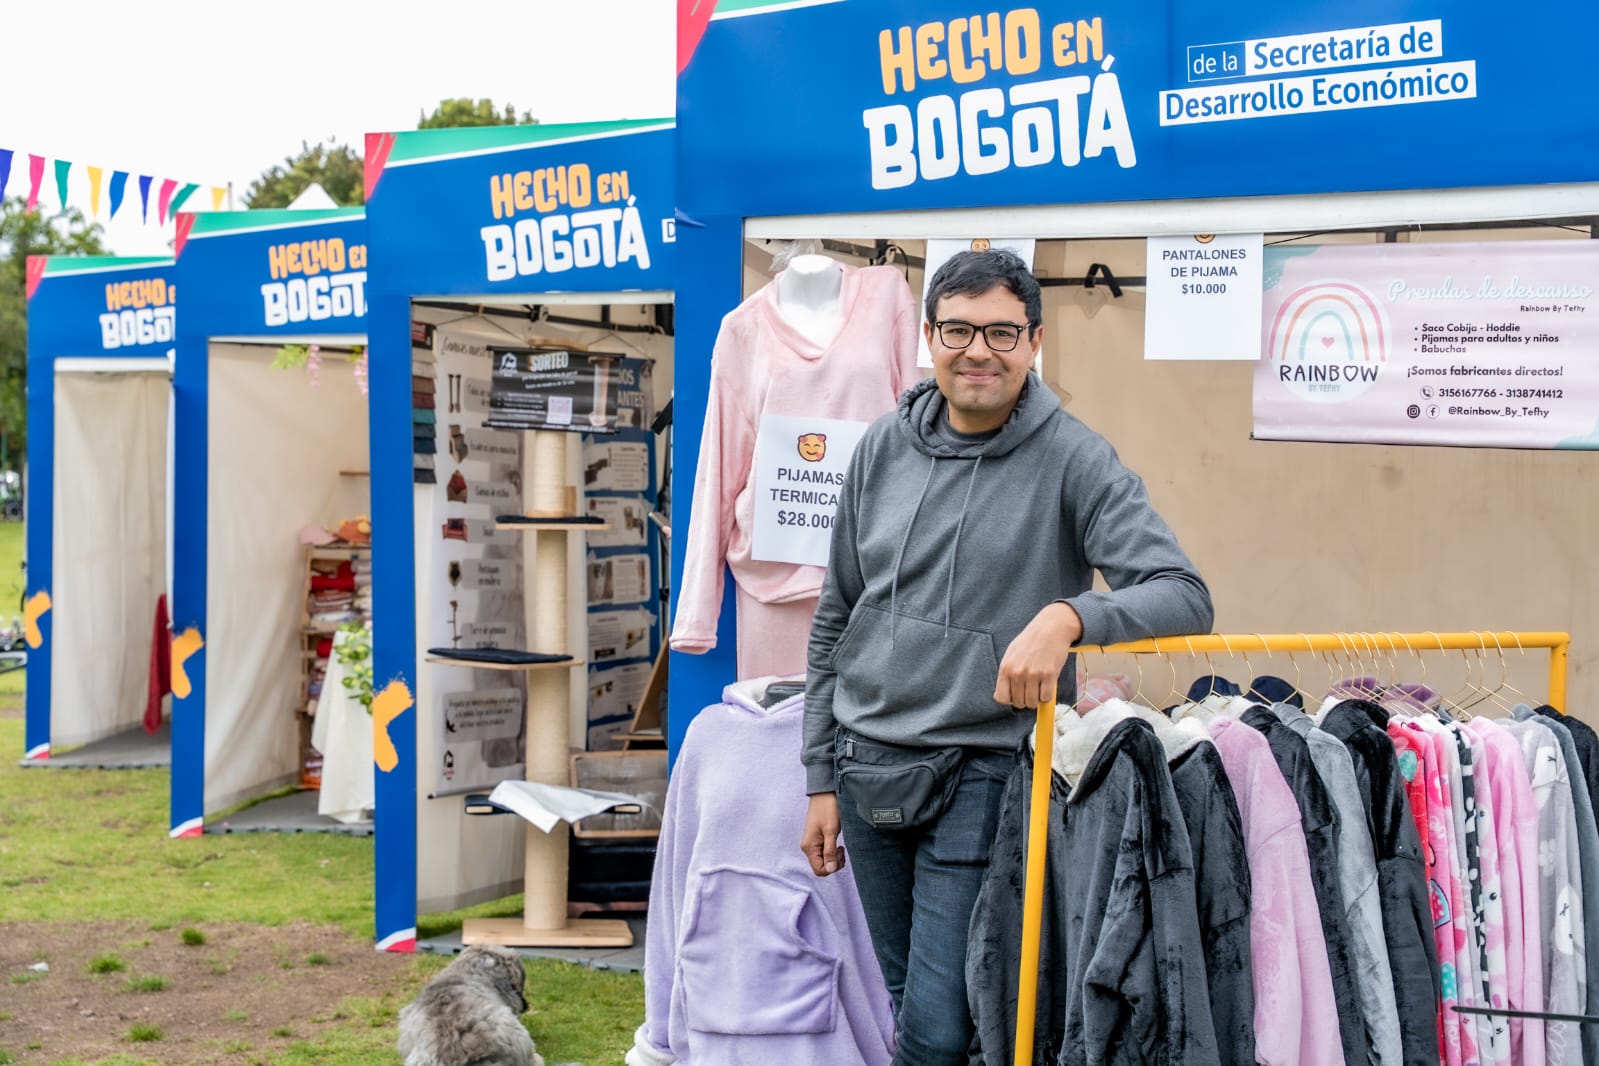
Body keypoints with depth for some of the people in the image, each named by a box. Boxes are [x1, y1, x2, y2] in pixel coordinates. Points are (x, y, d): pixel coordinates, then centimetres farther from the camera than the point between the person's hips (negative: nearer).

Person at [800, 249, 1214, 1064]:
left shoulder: (1073, 461, -7)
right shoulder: (885, 448, 6)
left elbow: (1184, 597, -15)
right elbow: (834, 623, 12)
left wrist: (1069, 615, -34)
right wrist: (822, 778, 10)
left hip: (981, 776, -4)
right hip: (868, 768, 5)